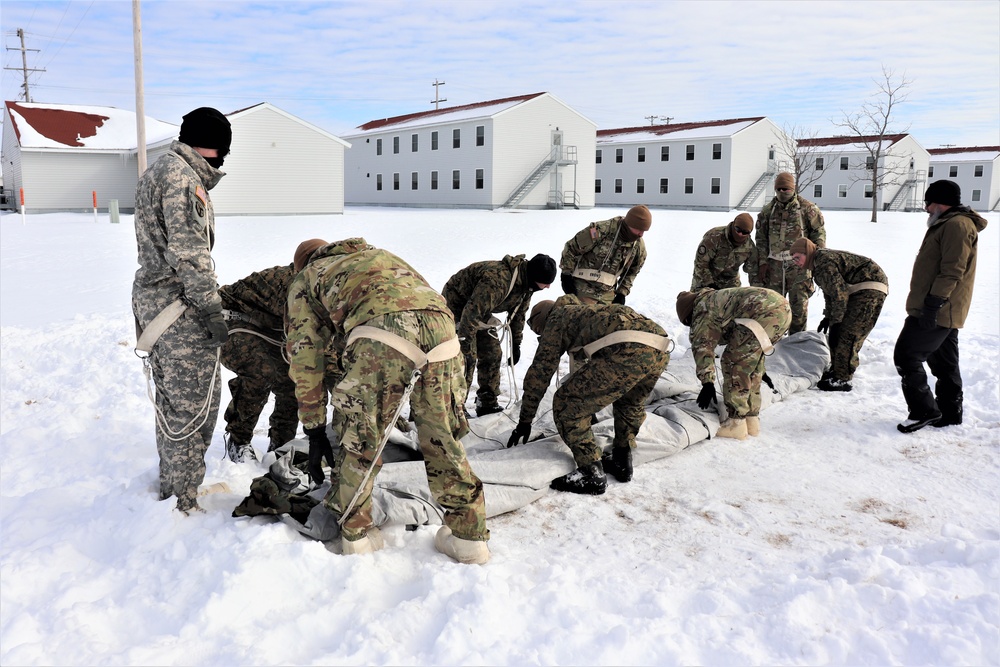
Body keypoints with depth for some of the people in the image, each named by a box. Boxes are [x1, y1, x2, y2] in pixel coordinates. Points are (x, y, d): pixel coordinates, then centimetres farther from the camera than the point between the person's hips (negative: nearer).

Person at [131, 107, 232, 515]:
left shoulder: (155, 173, 19)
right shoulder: (181, 175, -14)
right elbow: (188, 250, -21)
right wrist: (213, 311, -19)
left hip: (151, 297, 11)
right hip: (179, 303, -11)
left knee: (171, 401, 19)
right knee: (195, 405, -3)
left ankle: (170, 487, 32)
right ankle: (184, 503, 6)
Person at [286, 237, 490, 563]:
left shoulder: (304, 280, 32)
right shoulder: (380, 254, 44)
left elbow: (305, 359, 25)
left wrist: (314, 431, 29)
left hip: (381, 330, -4)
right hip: (441, 326, 4)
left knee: (358, 441, 16)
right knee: (443, 440, 19)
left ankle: (356, 534, 28)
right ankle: (469, 535, 25)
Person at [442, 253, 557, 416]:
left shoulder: (526, 282, -9)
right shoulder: (497, 279, -40)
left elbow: (518, 313, 9)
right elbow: (471, 313, -40)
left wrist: (516, 343, 12)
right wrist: (467, 351, -38)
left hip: (480, 311, 9)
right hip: (457, 305, -9)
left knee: (493, 354, 4)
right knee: (464, 360, -16)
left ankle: (487, 404, 13)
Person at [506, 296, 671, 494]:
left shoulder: (557, 317, 20)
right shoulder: (586, 310, 41)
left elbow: (539, 372, 18)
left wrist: (524, 420, 26)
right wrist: (592, 403, 66)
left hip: (628, 351, -8)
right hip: (661, 349, 8)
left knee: (566, 404, 5)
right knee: (630, 401, 37)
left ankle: (592, 475, 8)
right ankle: (622, 462, 37)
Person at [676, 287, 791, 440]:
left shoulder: (702, 308, 10)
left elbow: (702, 347, 0)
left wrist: (707, 383, 0)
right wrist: (760, 370, 53)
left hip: (763, 312, -10)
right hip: (784, 308, 10)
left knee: (733, 362, -1)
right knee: (750, 359, 22)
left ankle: (736, 424, 0)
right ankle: (751, 420, 25)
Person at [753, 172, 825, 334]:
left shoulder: (807, 208, 0)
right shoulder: (768, 210, 9)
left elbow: (819, 233, 3)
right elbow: (761, 238, 11)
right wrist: (762, 262, 5)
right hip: (775, 263, 3)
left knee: (799, 302, 0)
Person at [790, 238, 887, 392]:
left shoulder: (824, 262, -19)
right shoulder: (818, 263, 14)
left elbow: (839, 292, -22)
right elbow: (829, 290, 22)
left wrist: (836, 321, -17)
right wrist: (828, 317, 20)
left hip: (871, 289, -11)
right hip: (858, 290, 11)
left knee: (847, 335, -13)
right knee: (836, 333, 12)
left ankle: (843, 379, -10)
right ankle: (837, 369, 23)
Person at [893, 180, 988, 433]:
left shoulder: (956, 225, -15)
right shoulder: (948, 225, 20)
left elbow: (952, 270, -23)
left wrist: (934, 303, -24)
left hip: (936, 312, -11)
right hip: (946, 313, 11)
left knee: (906, 356, -10)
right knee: (944, 364, 15)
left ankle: (923, 411, -3)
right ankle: (949, 414, 24)